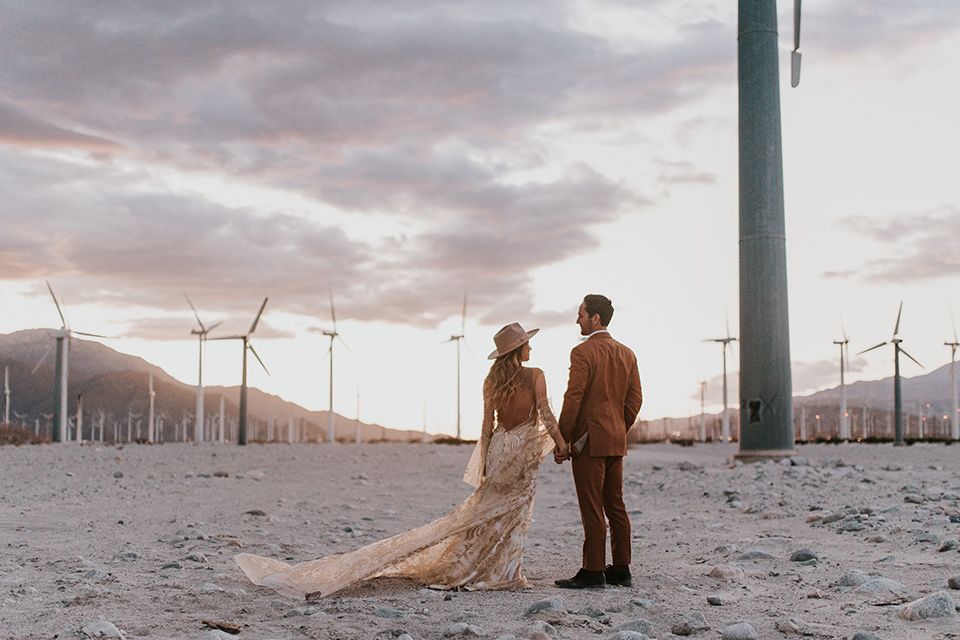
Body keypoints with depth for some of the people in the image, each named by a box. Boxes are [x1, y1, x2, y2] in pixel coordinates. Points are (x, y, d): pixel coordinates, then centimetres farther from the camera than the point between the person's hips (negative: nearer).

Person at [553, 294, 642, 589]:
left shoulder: (583, 352, -11)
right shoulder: (626, 354, 11)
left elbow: (573, 399, -15)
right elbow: (635, 399, 12)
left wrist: (561, 441, -10)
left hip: (588, 441, -7)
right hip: (616, 442, 7)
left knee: (592, 509, -4)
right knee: (615, 506, 11)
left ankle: (593, 571, -2)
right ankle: (621, 570, 14)